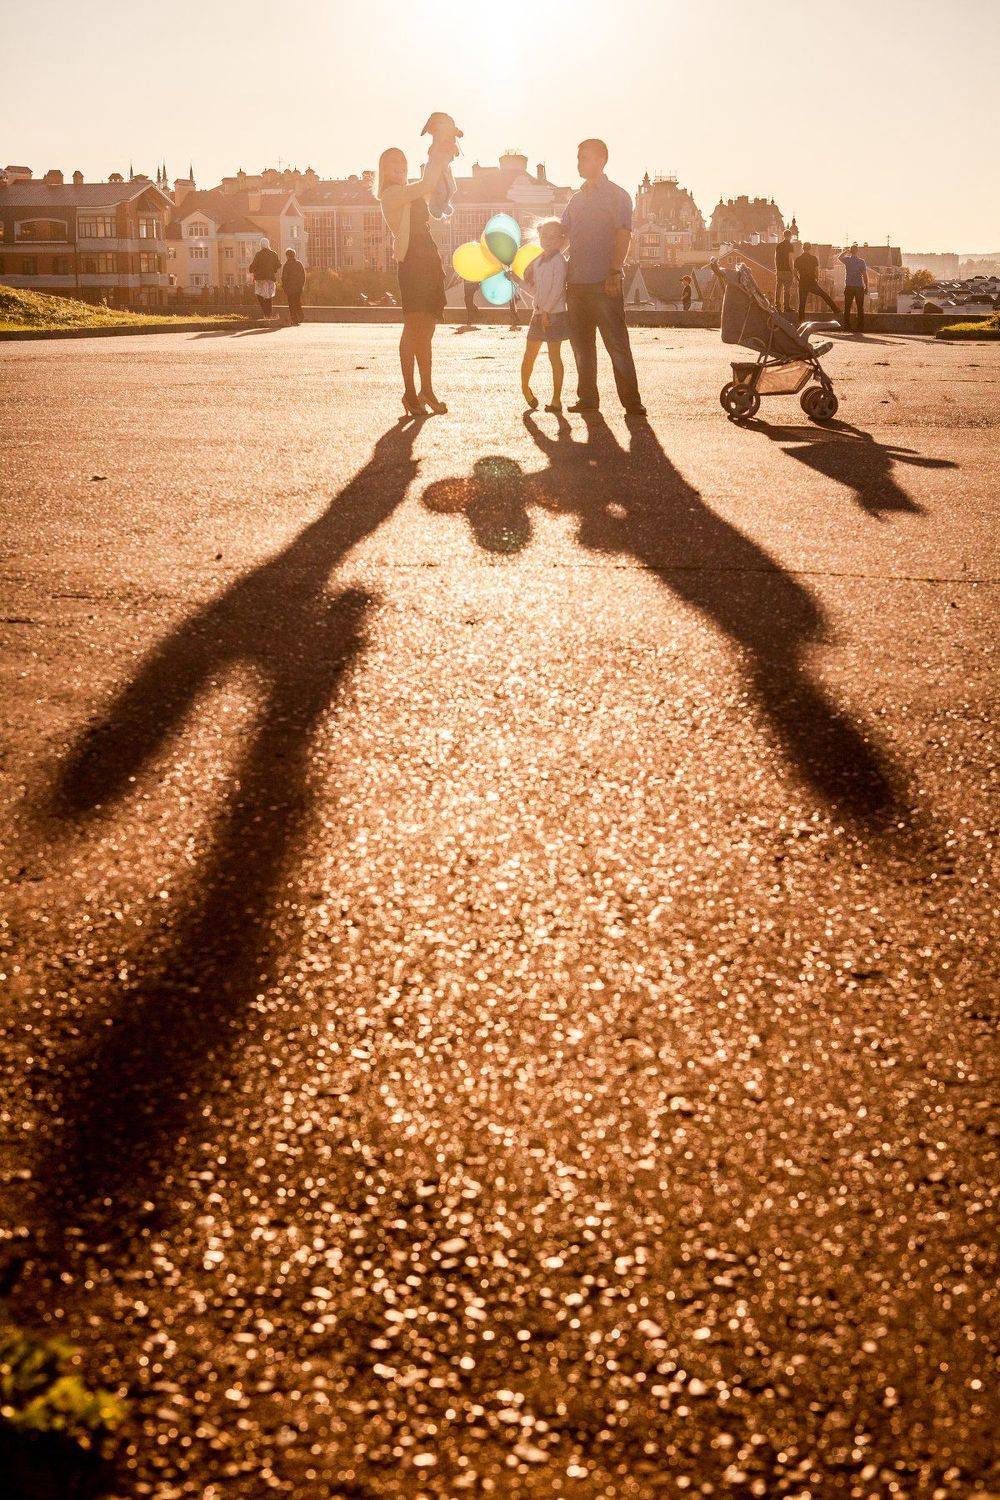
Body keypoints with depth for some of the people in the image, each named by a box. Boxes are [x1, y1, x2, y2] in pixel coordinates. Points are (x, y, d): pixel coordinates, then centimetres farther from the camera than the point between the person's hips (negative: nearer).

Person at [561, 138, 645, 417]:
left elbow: (623, 236, -8)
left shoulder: (617, 195, 0)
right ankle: (587, 398, 16)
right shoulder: (577, 199, 19)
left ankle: (631, 401, -7)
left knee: (616, 343, -8)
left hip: (604, 283, -7)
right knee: (581, 344, 9)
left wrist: (615, 272, -18)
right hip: (576, 283, 7)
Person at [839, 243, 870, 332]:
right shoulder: (861, 261, -4)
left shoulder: (847, 260, -1)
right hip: (859, 287, -1)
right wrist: (866, 286, 3)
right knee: (860, 308, 4)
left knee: (847, 308, 7)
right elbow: (865, 275, -4)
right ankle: (861, 327, 1)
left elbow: (840, 257, 23)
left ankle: (846, 326, 3)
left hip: (849, 287, 1)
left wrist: (847, 251, 22)